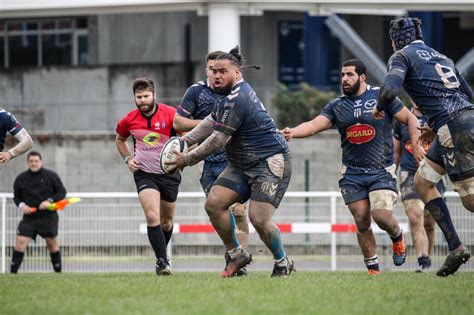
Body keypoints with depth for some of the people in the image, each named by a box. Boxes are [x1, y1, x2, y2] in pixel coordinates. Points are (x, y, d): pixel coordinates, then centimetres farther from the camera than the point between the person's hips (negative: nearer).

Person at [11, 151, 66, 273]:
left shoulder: (51, 176, -2)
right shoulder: (21, 179, 4)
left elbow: (62, 192, 1)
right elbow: (16, 196, 14)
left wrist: (50, 201, -15)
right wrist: (21, 205, -9)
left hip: (48, 216, -1)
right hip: (29, 217, 1)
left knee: (52, 244, 7)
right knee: (20, 242, -11)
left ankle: (58, 272, 21)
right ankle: (12, 273, -9)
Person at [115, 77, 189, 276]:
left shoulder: (170, 114, -12)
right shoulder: (129, 120, -4)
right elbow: (120, 139, 16)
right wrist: (127, 159, 2)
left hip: (169, 172, 0)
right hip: (144, 173, 0)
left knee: (167, 221, 13)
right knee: (152, 216, -20)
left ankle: (162, 254, 38)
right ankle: (162, 261, -16)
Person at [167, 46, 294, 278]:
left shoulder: (235, 100, -22)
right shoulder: (235, 93, 10)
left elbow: (217, 141, -20)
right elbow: (211, 122, 22)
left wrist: (186, 160, -10)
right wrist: (183, 141, 11)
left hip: (271, 163, -10)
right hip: (242, 164, 10)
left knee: (258, 218, -18)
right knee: (214, 204, -3)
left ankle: (283, 264, 5)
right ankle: (237, 256, 9)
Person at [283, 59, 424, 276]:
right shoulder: (336, 106, 6)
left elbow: (410, 118, 6)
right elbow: (314, 124, -7)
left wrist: (416, 146, -6)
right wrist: (293, 132, -26)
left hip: (382, 171, -3)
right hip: (352, 173, 3)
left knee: (381, 215, -19)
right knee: (362, 223, -1)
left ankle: (397, 236, 15)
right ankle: (373, 267, 14)